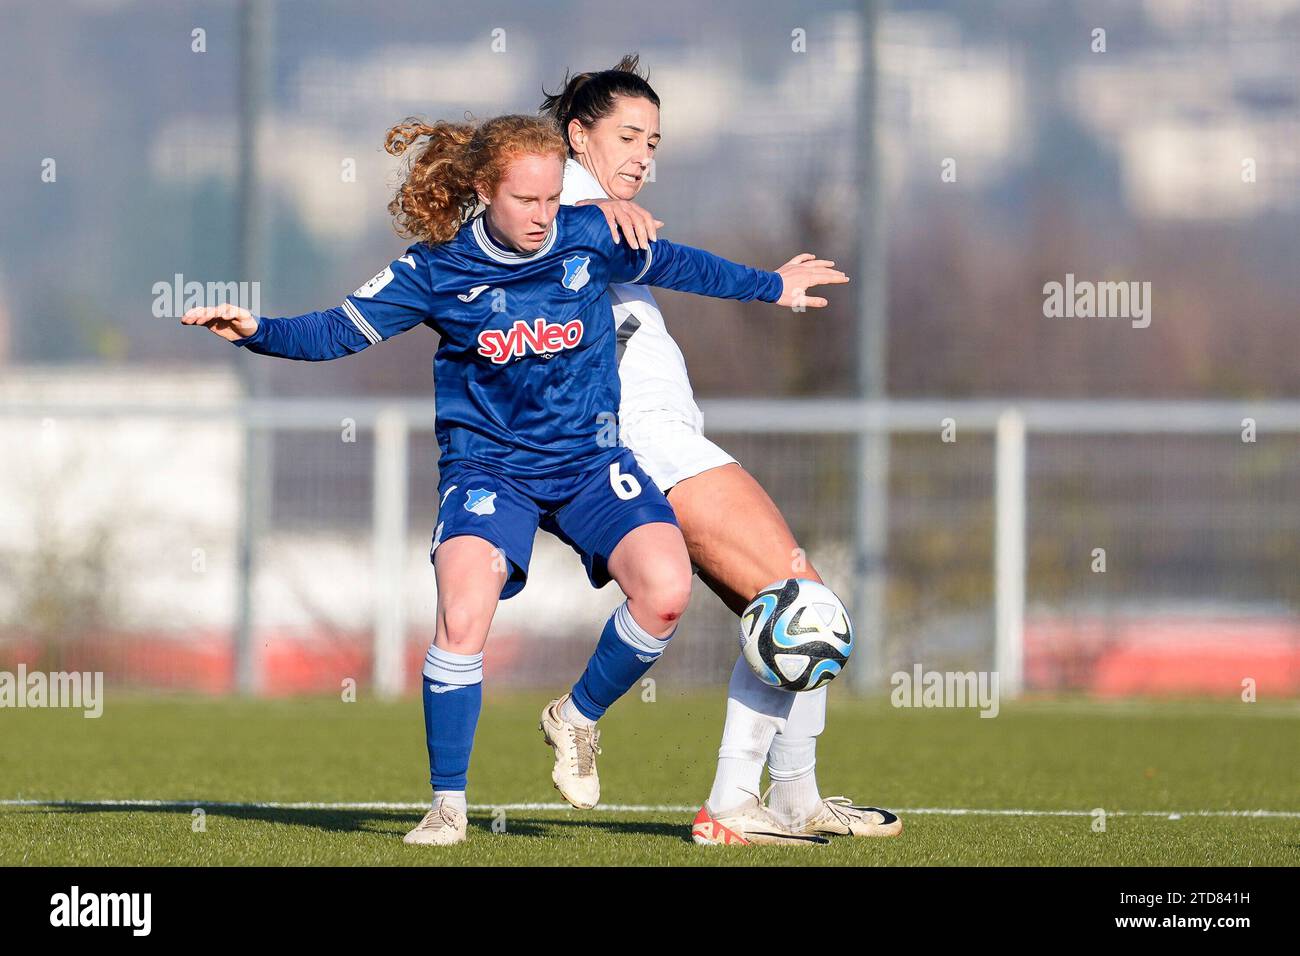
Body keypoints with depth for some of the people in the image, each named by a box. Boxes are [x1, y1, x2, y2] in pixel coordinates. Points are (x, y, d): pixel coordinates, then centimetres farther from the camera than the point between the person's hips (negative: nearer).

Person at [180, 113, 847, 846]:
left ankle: (580, 717, 7)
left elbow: (671, 264, 14)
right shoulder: (437, 270, -9)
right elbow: (339, 331, -7)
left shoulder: (592, 239, -5)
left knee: (665, 590, -22)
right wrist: (257, 331, -24)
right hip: (488, 465, -2)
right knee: (464, 615, -26)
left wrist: (771, 287, 26)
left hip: (587, 461, 2)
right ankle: (449, 804, -9)